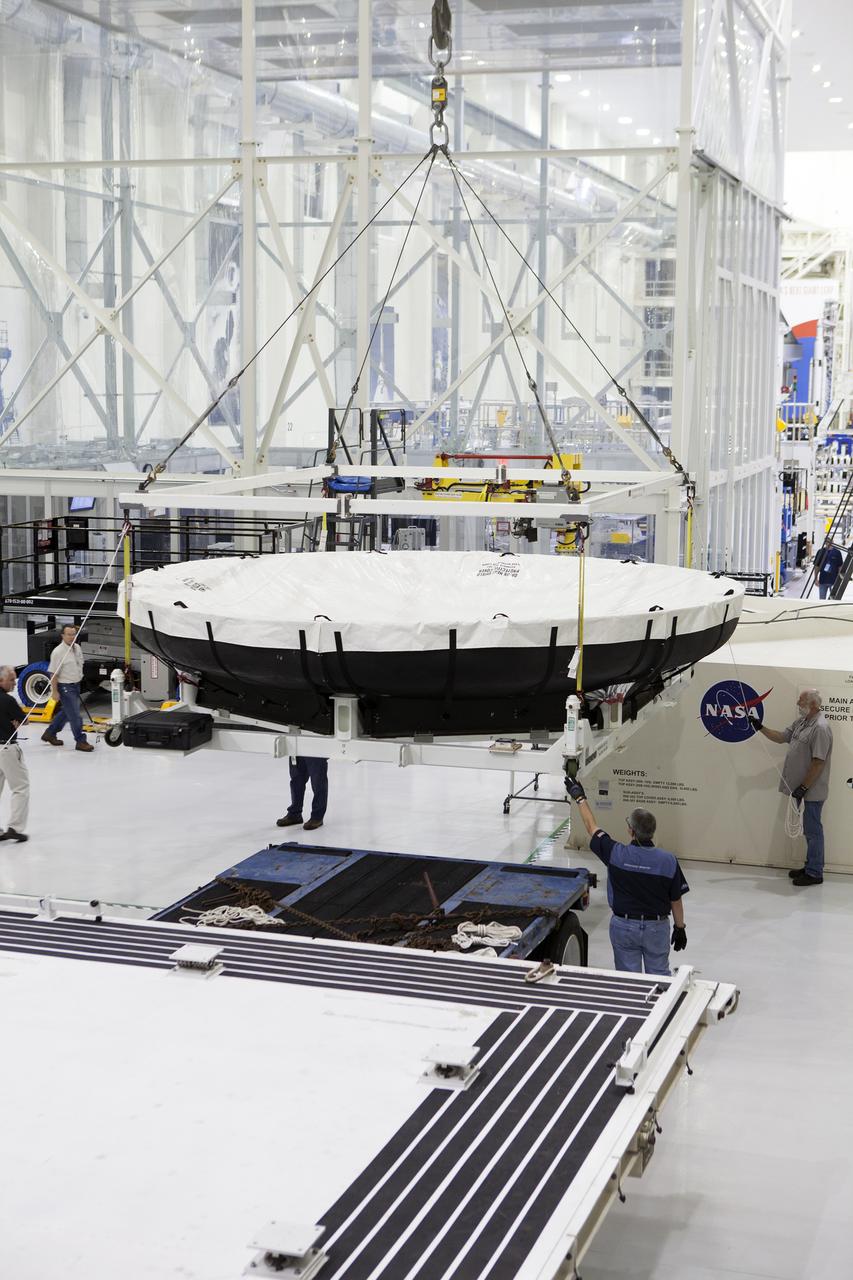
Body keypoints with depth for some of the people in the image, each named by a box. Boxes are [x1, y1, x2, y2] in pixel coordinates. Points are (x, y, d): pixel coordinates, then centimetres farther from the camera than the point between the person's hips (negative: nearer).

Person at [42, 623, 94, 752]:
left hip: (76, 685, 8)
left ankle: (50, 734, 35)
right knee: (75, 715, -6)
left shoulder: (77, 648, 4)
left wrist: (79, 678, 22)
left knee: (66, 712, 20)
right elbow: (54, 673, -18)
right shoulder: (58, 652, -19)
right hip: (65, 687, -8)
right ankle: (81, 741, 3)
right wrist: (54, 691, -18)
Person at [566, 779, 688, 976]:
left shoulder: (616, 854, -15)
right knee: (659, 975, 13)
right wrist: (680, 928, 10)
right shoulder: (668, 861, -15)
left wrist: (580, 798, 13)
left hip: (623, 926, 0)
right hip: (657, 927, 0)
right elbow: (676, 900, -5)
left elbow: (592, 827, 0)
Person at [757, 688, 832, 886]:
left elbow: (818, 762, -22)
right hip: (802, 787, 9)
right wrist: (761, 728, 11)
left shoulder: (820, 728, -19)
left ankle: (814, 873, 6)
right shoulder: (801, 722, 10)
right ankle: (811, 867, 25)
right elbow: (781, 737, 21)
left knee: (813, 830, -1)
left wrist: (803, 787, -21)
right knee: (809, 829, 16)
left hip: (812, 790, -9)